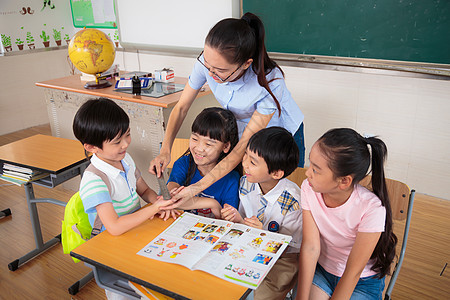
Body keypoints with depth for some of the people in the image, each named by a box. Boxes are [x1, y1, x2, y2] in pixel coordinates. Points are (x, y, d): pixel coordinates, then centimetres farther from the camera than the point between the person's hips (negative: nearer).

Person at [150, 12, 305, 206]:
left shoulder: (270, 83, -38)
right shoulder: (207, 61, -27)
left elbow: (243, 147, -34)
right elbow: (181, 107, -13)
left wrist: (198, 187, -39)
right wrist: (165, 150, -28)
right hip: (241, 127, 3)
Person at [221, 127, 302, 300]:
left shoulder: (292, 201, -23)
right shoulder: (245, 183, -7)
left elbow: (292, 246, -14)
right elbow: (246, 222, 5)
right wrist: (239, 220, -18)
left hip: (282, 258, -4)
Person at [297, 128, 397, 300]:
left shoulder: (371, 207, -29)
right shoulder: (308, 188, -18)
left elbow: (353, 271, -22)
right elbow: (310, 247, -17)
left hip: (362, 281, -2)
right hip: (321, 269, 3)